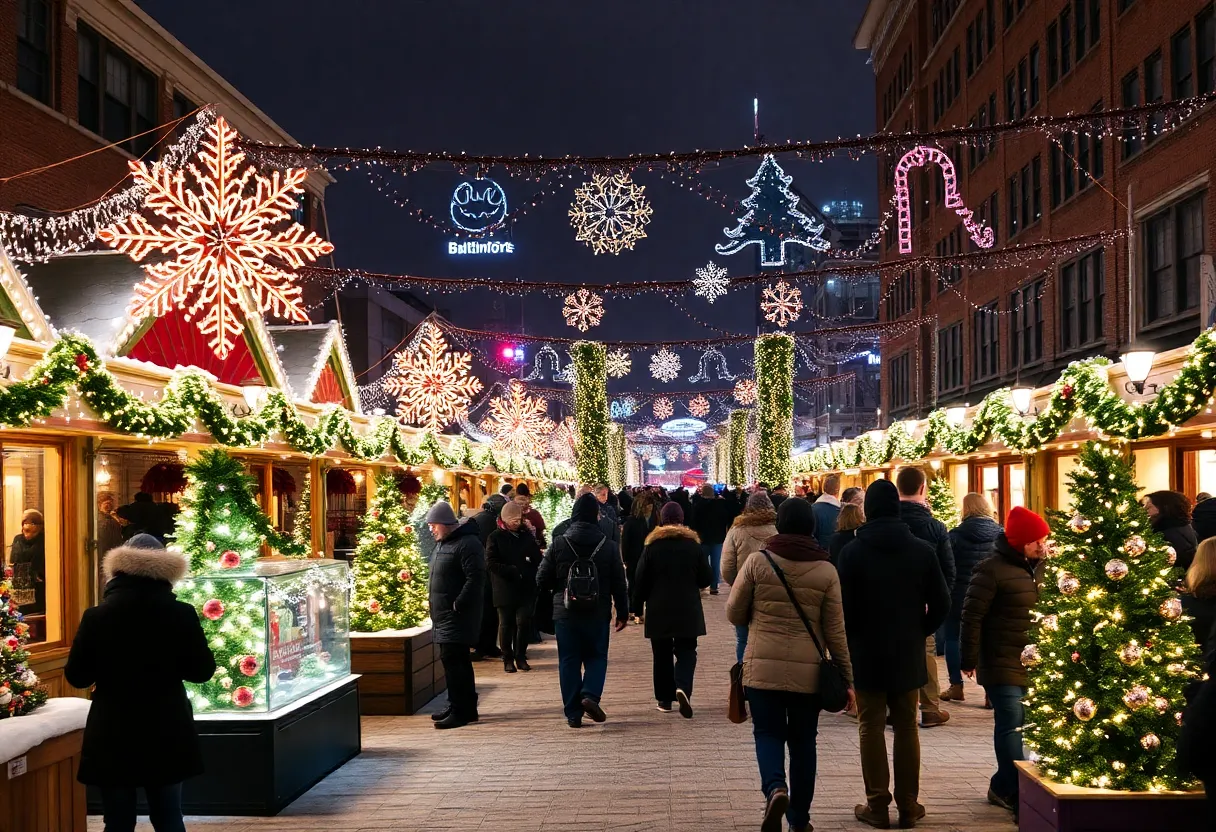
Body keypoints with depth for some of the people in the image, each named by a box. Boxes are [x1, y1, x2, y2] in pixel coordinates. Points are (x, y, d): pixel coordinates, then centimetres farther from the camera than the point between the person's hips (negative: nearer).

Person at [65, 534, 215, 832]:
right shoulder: (182, 615, -9)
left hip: (112, 738, 0)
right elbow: (202, 671, -1)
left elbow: (76, 676, -1)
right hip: (166, 735, 1)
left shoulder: (96, 617, -9)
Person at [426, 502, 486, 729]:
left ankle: (460, 710, -8)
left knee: (451, 659, -12)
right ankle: (466, 707, 23)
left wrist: (457, 605, -22)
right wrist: (436, 608, 15)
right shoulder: (442, 543, 16)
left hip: (458, 615, -10)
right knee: (459, 660, 15)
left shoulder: (467, 543, -16)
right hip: (445, 615, 10)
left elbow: (475, 579, -23)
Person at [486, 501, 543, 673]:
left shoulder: (527, 535, 10)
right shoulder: (496, 537, -1)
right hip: (505, 588, -2)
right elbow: (491, 563, -9)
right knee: (506, 624, 4)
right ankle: (508, 659, 14)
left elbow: (537, 559, 13)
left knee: (524, 622, -1)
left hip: (526, 588, 2)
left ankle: (521, 657, 12)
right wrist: (513, 571, -17)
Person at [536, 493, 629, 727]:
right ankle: (590, 694, -9)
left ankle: (573, 713, 7)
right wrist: (622, 612, 9)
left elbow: (542, 580, -3)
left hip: (565, 613, 0)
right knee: (596, 656, 14)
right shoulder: (608, 545, -4)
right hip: (597, 613, 0)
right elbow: (619, 583, -1)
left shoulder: (558, 544, -5)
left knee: (569, 661, 8)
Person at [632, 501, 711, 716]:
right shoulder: (693, 544, -3)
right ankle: (683, 687, -19)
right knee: (686, 652, 6)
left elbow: (641, 580, -4)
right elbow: (706, 578, 1)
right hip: (688, 610, 0)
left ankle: (665, 699, 14)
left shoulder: (652, 546, -5)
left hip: (658, 610, 0)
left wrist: (637, 605, 7)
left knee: (662, 655, 11)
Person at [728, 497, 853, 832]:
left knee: (768, 733, 11)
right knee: (802, 741, 13)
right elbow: (835, 632, -1)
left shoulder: (757, 562, -4)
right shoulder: (826, 571, -3)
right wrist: (846, 678, 8)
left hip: (763, 666, -1)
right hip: (808, 671, 1)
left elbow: (734, 613, 4)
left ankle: (775, 788, -16)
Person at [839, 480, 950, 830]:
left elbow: (843, 606, -10)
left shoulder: (853, 551, -10)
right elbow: (941, 603, -1)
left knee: (871, 729, 5)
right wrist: (919, 632, 14)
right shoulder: (922, 550, -3)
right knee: (906, 729, 12)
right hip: (909, 654, 2)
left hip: (867, 653, -2)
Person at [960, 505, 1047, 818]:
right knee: (1011, 727, -8)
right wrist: (970, 660, -14)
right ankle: (1020, 798, -5)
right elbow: (972, 616, -15)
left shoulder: (1034, 568, 12)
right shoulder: (992, 570, -14)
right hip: (1001, 665, -8)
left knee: (1016, 726, 13)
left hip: (1030, 664, 8)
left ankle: (1002, 786, 27)